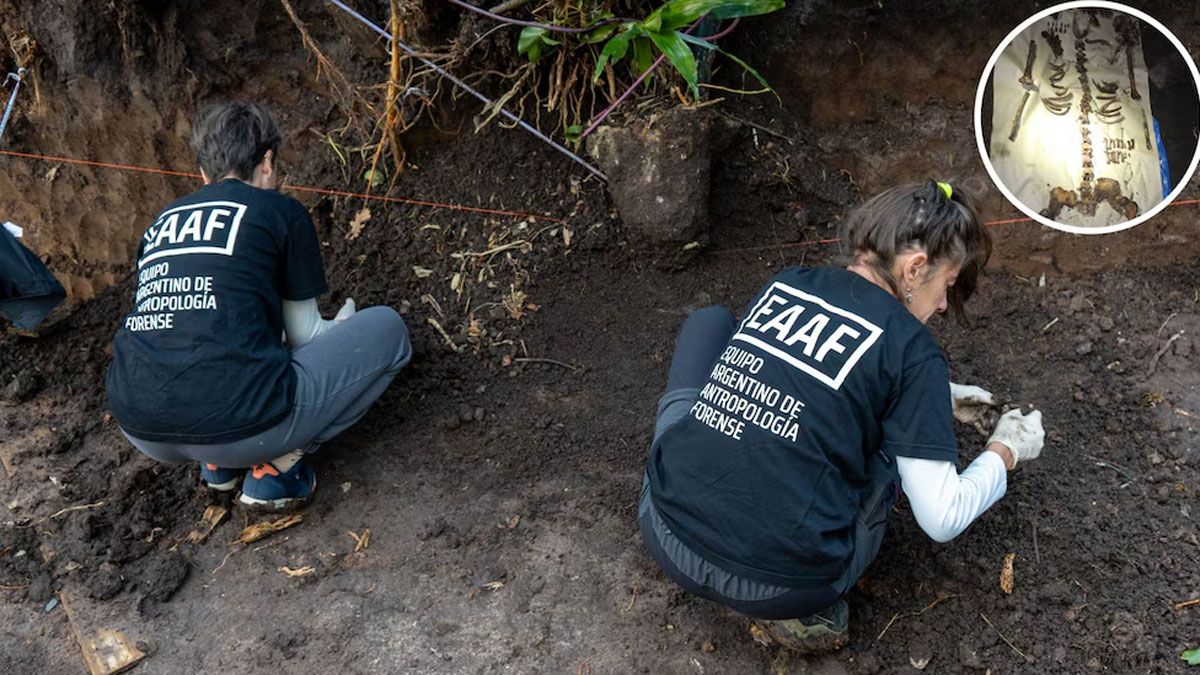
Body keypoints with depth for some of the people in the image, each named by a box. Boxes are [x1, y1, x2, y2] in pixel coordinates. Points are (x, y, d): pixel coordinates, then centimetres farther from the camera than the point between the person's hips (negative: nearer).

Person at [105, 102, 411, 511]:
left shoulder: (161, 222, 21)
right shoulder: (281, 211, 5)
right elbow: (304, 334, 13)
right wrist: (344, 323, 38)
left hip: (141, 432, 7)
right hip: (238, 429, -7)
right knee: (386, 328, 9)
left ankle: (218, 464, 19)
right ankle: (274, 469, 2)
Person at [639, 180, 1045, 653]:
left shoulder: (785, 283, 7)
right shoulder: (910, 348, -7)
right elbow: (942, 519, -4)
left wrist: (933, 399, 33)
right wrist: (1006, 450, 16)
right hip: (780, 588, -3)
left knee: (709, 322, 21)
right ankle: (796, 609, 7)